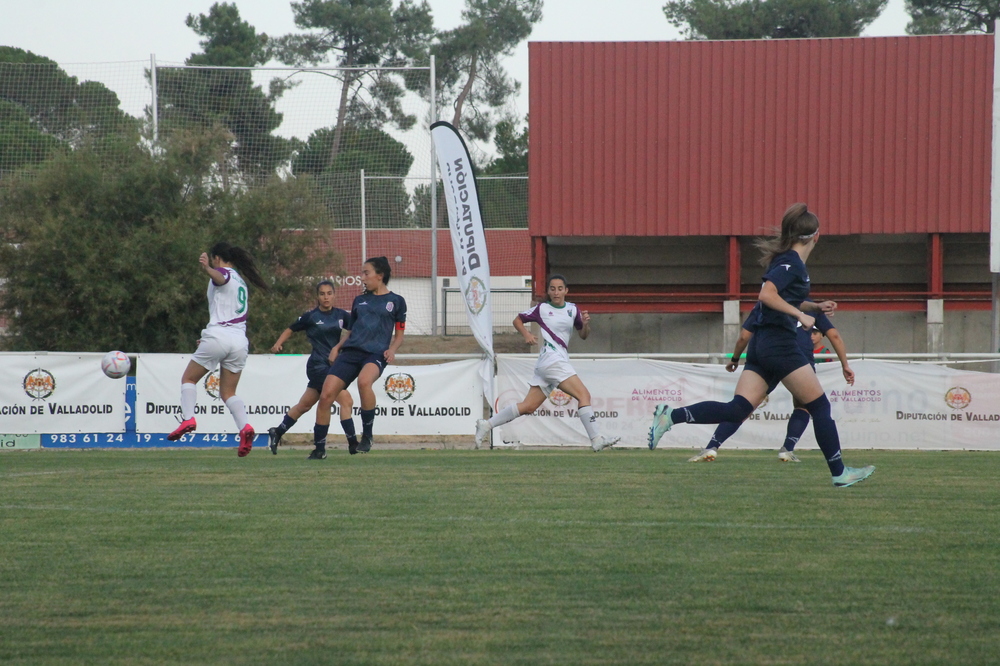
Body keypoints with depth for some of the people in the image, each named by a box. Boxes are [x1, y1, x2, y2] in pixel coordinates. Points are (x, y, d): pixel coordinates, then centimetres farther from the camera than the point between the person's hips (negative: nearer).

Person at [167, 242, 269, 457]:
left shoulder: (223, 272, 1)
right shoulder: (241, 282, 25)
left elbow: (220, 278, -26)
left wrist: (207, 268, -49)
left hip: (219, 334, -7)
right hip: (240, 340, 7)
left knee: (188, 379, 10)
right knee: (228, 392, 12)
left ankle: (188, 419, -9)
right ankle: (244, 426, -13)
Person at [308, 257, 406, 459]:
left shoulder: (396, 301, 10)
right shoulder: (359, 301, 22)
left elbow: (399, 335, 11)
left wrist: (392, 350, -8)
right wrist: (337, 347, 9)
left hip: (376, 353, -5)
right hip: (351, 351, 5)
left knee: (364, 381, -38)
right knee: (326, 395, -12)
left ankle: (367, 436, -21)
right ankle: (319, 448, 3)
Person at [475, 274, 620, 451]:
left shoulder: (573, 309, 14)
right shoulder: (542, 309, 1)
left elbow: (583, 336, 19)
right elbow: (517, 320, 12)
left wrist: (585, 324, -2)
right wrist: (526, 334, -6)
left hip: (561, 361, 7)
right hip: (551, 357, -7)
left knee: (528, 407, 7)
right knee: (583, 394, -17)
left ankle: (487, 425, 14)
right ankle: (596, 440, -21)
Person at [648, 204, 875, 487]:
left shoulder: (788, 261, 18)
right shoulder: (792, 263, -10)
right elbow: (766, 294, -24)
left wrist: (816, 307, 23)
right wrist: (800, 314, -19)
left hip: (761, 344, 9)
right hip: (780, 343, -9)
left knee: (737, 409, -2)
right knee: (819, 407, 1)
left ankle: (671, 416, -15)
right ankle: (840, 473, 6)